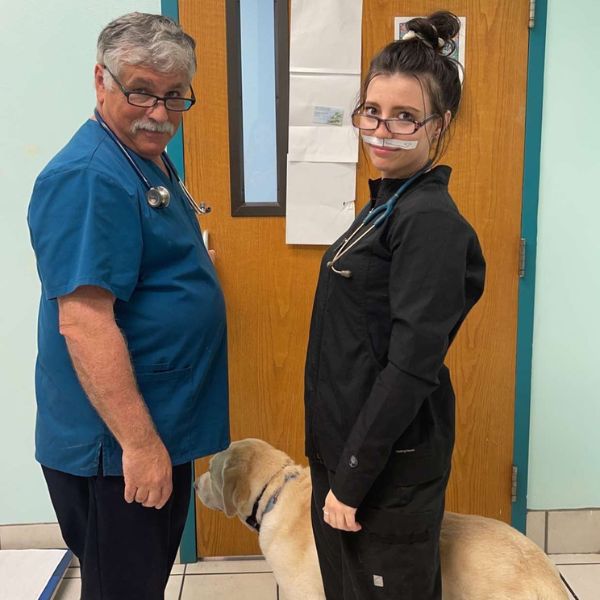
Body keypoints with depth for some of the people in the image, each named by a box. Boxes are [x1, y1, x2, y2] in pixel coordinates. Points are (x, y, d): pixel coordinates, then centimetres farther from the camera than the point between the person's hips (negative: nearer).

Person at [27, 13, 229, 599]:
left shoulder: (151, 161, 9)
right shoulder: (88, 178, -21)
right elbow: (84, 322, -27)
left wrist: (187, 288, 8)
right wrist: (139, 441, -25)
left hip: (162, 428, 10)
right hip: (115, 443, -10)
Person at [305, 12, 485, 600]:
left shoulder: (430, 220, -19)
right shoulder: (387, 204, 8)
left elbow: (412, 366, -23)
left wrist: (352, 477, -18)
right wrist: (338, 466, 14)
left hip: (388, 463, -8)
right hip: (347, 445, 8)